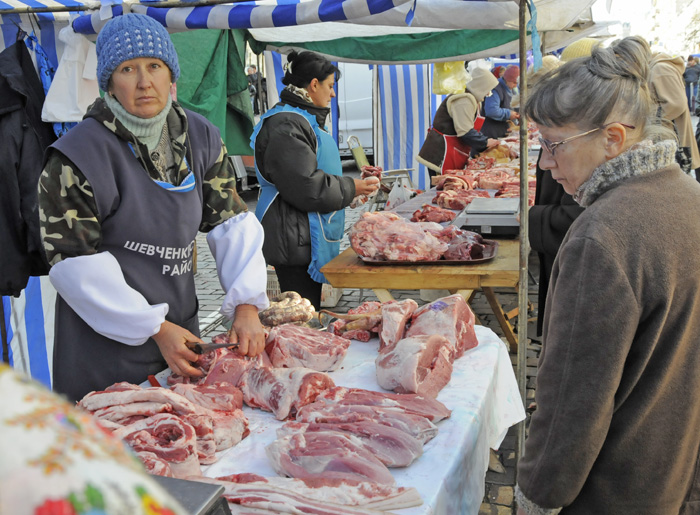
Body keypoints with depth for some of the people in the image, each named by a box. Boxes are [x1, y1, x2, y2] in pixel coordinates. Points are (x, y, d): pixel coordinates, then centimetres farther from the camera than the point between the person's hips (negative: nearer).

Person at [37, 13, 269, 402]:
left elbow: (232, 220, 1)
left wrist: (246, 305, -12)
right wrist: (156, 329, -16)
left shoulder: (200, 138, 3)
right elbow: (77, 265, -14)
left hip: (182, 332, 5)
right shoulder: (77, 156, -14)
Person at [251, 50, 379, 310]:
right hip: (295, 241, -11)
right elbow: (305, 187, -22)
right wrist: (351, 188, -10)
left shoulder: (304, 119, 21)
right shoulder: (285, 125, -16)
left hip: (308, 238, 11)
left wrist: (355, 184, 16)